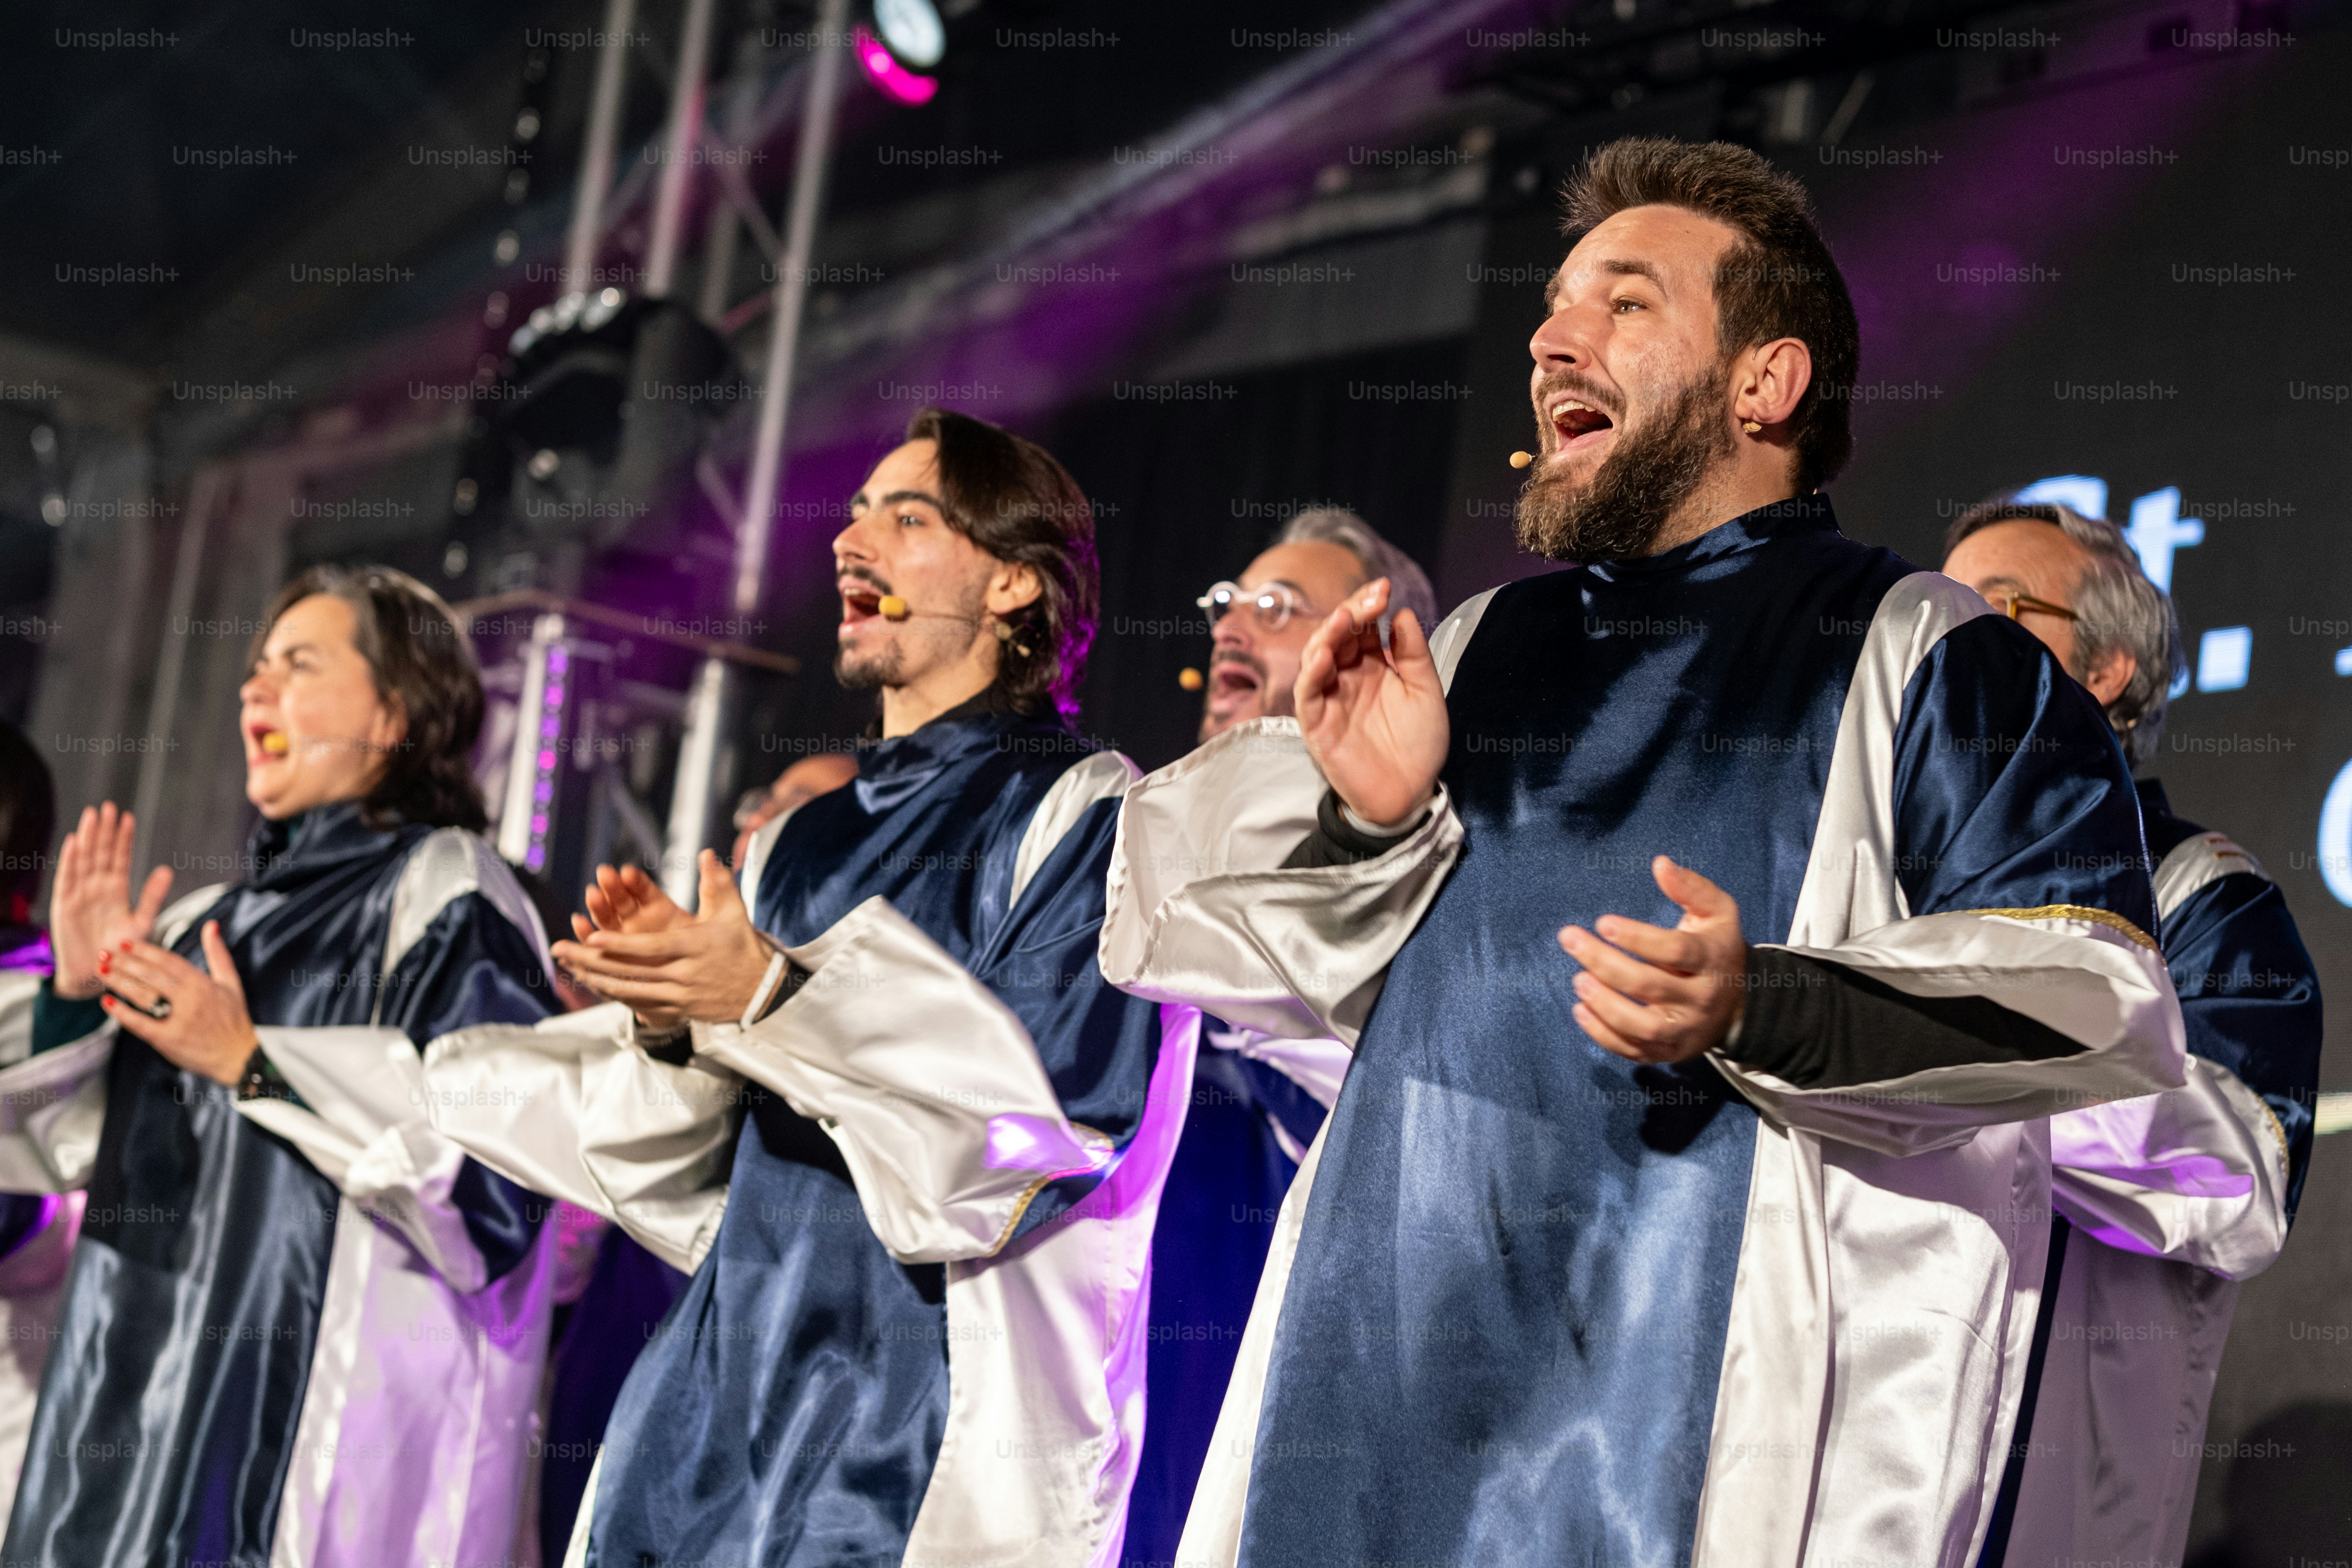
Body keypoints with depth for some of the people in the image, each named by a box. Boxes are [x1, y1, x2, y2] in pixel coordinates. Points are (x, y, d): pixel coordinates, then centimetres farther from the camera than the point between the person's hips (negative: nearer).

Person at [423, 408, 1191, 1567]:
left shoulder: (1084, 811, -2)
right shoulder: (799, 842, 19)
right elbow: (708, 1163, 16)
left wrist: (777, 996, -20)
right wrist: (672, 1017, -5)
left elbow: (1072, 1091, -15)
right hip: (729, 1382, 6)